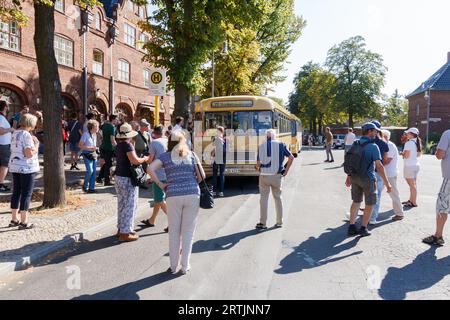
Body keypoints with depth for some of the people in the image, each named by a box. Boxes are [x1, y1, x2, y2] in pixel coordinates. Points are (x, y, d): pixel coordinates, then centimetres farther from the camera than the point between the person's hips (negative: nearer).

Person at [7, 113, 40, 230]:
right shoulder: (26, 135, -16)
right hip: (26, 168, -9)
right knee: (26, 194, -2)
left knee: (16, 193, 14)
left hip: (14, 166, 9)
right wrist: (36, 145, -6)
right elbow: (29, 154, -23)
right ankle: (24, 222, 2)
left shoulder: (15, 133, 12)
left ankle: (14, 220, 21)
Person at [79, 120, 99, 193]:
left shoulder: (95, 135, 10)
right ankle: (85, 186, 6)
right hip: (87, 155, -7)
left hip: (93, 155, 7)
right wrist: (90, 148, -19)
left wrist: (96, 148, 3)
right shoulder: (86, 134, -12)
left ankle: (91, 188, 11)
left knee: (94, 171, 3)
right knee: (90, 171, -15)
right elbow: (80, 146, -12)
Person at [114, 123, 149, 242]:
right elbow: (135, 161, -26)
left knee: (122, 204, 17)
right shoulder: (128, 145, -17)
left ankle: (121, 229, 27)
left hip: (119, 176, 9)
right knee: (130, 205, -2)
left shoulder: (118, 145, 11)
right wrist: (144, 159, -8)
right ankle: (125, 233, 2)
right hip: (127, 178, -9)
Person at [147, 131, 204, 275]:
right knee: (188, 232, 9)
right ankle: (185, 267, 16)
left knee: (174, 232, 12)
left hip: (173, 196, 0)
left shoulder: (165, 156, 8)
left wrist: (160, 184, 0)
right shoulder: (191, 154, 10)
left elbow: (150, 169, -8)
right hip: (193, 195, 0)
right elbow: (201, 176, 6)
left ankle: (173, 266, 19)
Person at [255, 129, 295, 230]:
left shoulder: (261, 146, -3)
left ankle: (263, 223, 9)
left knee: (264, 198, 6)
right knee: (278, 198, 14)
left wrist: (257, 168, 15)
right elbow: (291, 157, -4)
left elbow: (258, 163, -7)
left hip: (264, 175, -1)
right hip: (277, 176, 1)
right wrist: (286, 170, 4)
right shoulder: (281, 145, 0)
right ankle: (279, 222, 21)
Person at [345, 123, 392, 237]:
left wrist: (349, 176, 18)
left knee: (356, 202, 15)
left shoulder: (355, 144, 4)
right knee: (369, 204, 10)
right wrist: (387, 183, -16)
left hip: (354, 177, 6)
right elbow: (379, 166, -19)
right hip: (367, 178, -6)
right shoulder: (373, 146, -15)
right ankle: (363, 229, 14)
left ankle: (352, 228, 15)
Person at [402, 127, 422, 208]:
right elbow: (419, 154, 20)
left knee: (412, 185, -3)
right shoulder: (417, 142, 9)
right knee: (413, 184, 16)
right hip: (416, 165, 9)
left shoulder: (409, 143, -16)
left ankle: (414, 203, 2)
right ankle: (411, 200, 27)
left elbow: (406, 156, -18)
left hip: (409, 166, -9)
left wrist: (402, 154, 1)